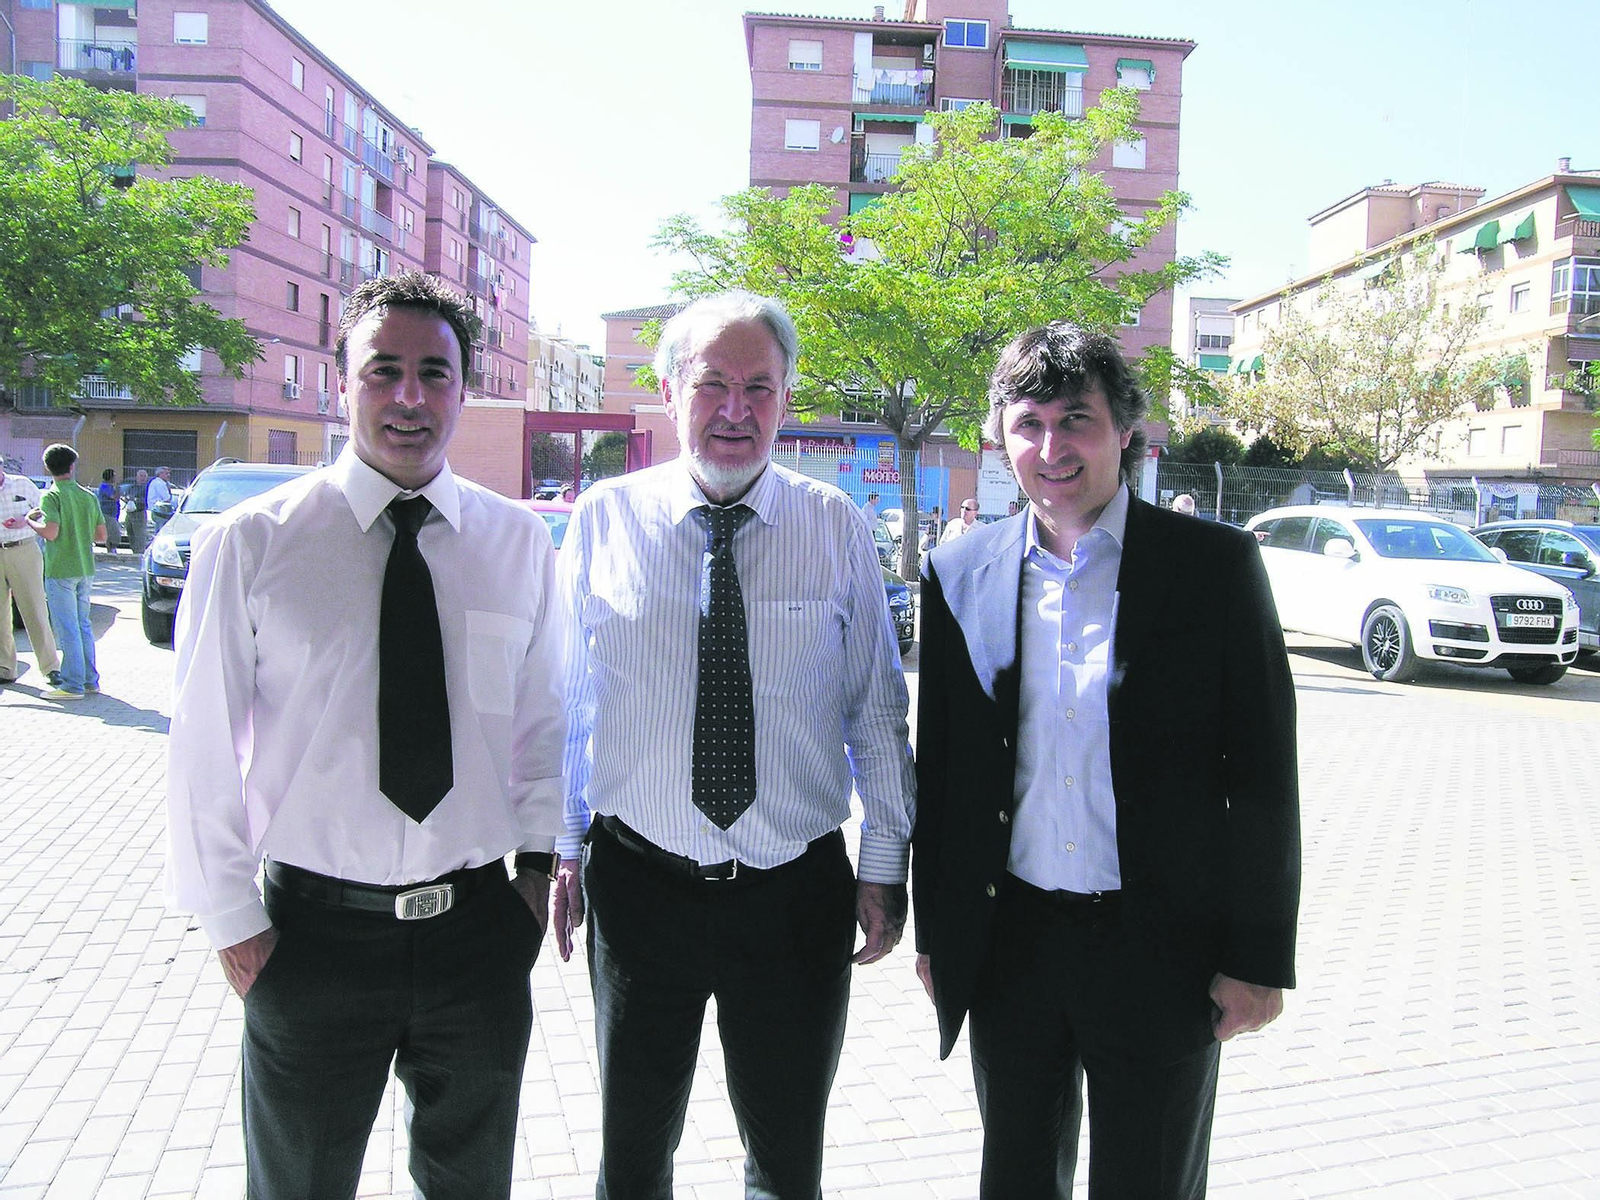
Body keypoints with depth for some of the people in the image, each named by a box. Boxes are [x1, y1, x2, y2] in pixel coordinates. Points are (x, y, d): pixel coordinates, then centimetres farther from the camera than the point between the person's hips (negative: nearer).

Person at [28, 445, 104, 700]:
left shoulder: (51, 496, -10)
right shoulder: (88, 496, 7)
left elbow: (50, 533, -21)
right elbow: (101, 535, 9)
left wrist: (29, 521, -4)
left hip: (60, 570, -6)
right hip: (85, 569, 6)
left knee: (67, 628, -4)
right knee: (84, 625, 14)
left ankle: (73, 685, -2)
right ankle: (90, 679, 18)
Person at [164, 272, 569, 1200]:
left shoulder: (520, 542, -2)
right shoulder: (249, 543, -9)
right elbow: (204, 746, -6)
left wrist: (540, 858, 3)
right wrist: (231, 919, -4)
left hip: (480, 924, 2)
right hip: (315, 929, -2)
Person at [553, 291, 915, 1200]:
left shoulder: (837, 528, -4)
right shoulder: (604, 518, -4)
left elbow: (878, 711, 2)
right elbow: (565, 698, 2)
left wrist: (886, 865, 2)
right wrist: (563, 849, 4)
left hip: (798, 891, 0)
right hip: (638, 881, 0)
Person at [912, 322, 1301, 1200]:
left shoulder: (1216, 565, -7)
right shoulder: (959, 574, 0)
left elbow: (1264, 774, -6)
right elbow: (940, 766, 6)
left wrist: (1260, 958, -6)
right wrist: (934, 930, 8)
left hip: (1161, 952, -2)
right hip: (1008, 950, 3)